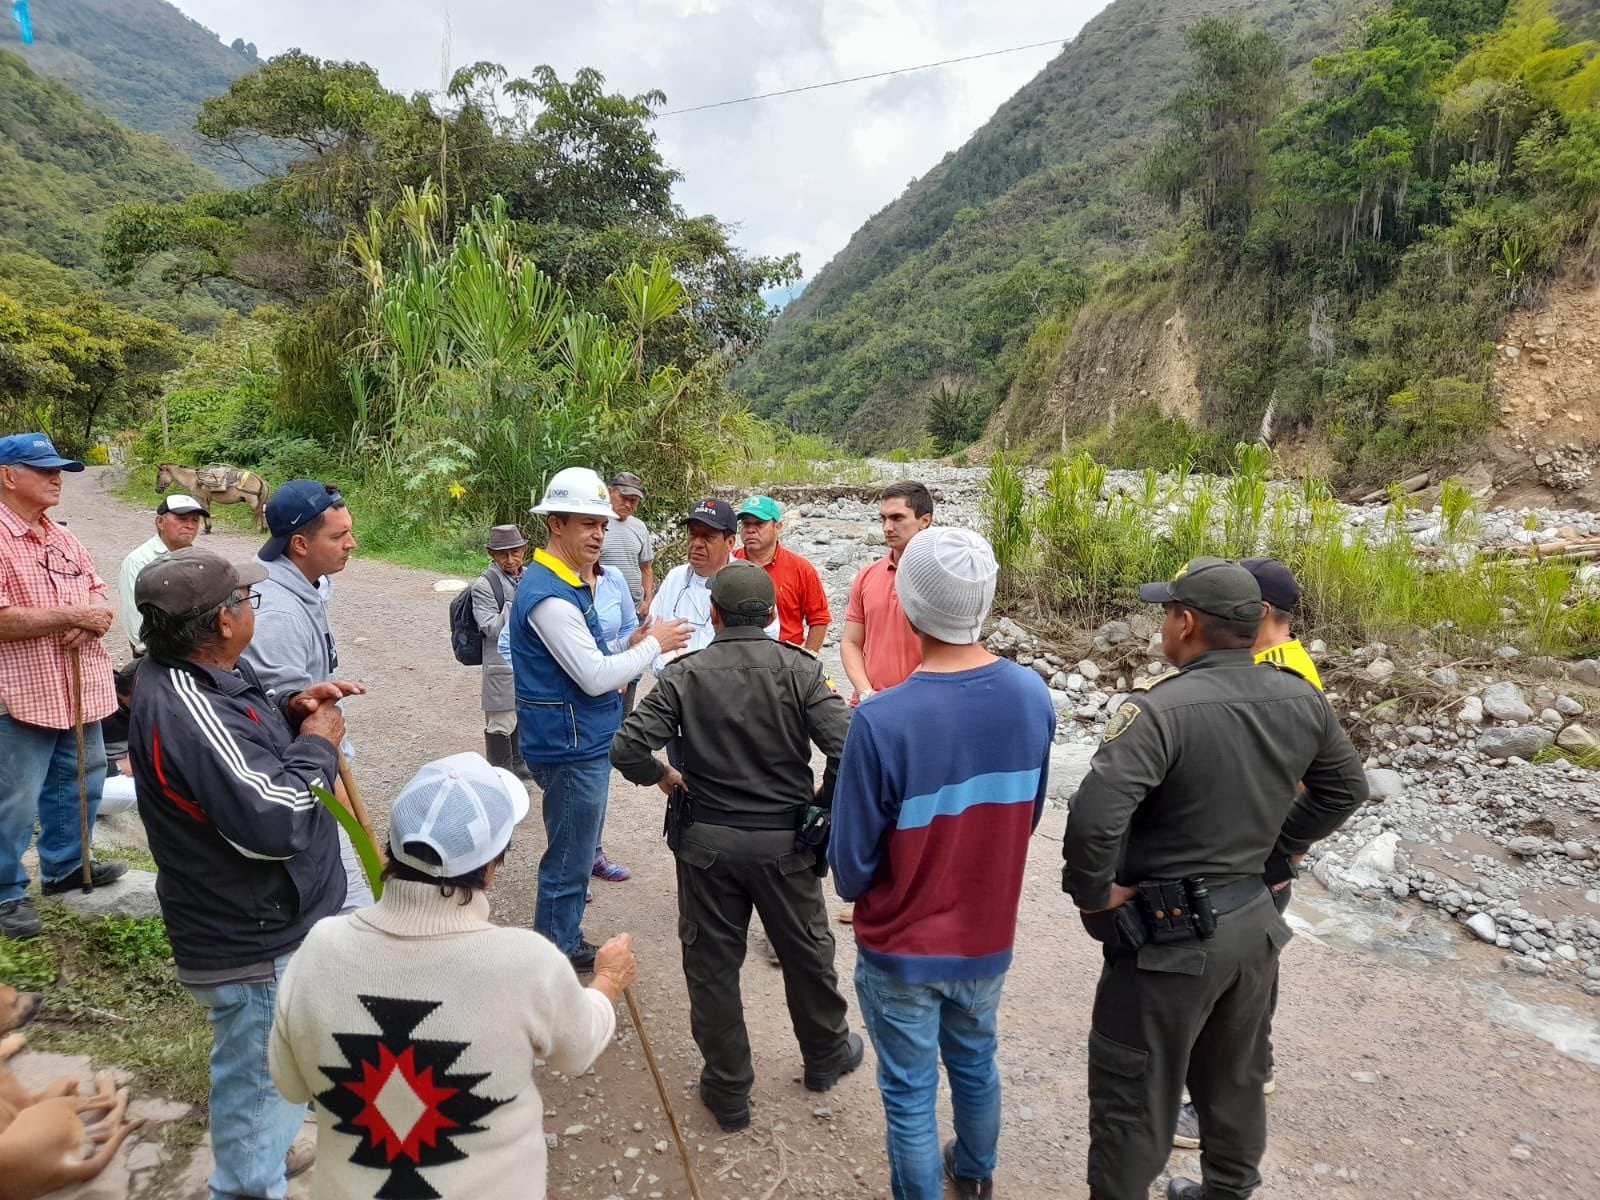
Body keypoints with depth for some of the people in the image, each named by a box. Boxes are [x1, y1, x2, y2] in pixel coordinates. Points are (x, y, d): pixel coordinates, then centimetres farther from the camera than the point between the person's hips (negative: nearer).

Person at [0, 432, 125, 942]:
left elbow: (99, 591, 16)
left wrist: (97, 617, -6)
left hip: (80, 689, 8)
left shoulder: (64, 539, 11)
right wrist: (70, 616, -19)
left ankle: (64, 865, 37)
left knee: (79, 783, 20)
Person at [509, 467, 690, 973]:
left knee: (575, 854, 22)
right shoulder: (549, 595, -22)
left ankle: (566, 945, 37)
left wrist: (630, 647, 1)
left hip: (584, 742, 10)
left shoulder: (569, 583, 11)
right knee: (568, 863, 3)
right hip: (571, 747, -10)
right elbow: (594, 678, -23)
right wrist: (653, 645, -12)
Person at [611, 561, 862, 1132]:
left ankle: (727, 1091, 28)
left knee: (712, 964, 15)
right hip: (783, 842, 0)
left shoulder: (684, 674, -8)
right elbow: (848, 751, -20)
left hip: (706, 841, 0)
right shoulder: (800, 670, -10)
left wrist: (667, 780, 4)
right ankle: (826, 1056, 42)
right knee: (807, 952, 21)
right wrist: (823, 803, -2)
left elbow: (627, 749, -14)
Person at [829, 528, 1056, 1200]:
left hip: (903, 949, -5)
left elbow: (851, 864, -19)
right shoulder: (1033, 696, -15)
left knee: (910, 1094, 16)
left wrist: (856, 886, 3)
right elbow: (1026, 816, 1)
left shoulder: (882, 720, -30)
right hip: (989, 936, 5)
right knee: (976, 1063, 28)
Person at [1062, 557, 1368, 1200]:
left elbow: (1094, 815, -37)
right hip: (1254, 921, 7)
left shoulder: (1161, 708, -27)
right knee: (1234, 1079, 26)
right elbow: (1345, 788, 13)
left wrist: (1093, 893, -20)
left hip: (1168, 933, -7)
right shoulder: (1301, 701, -3)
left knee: (1133, 1098, 10)